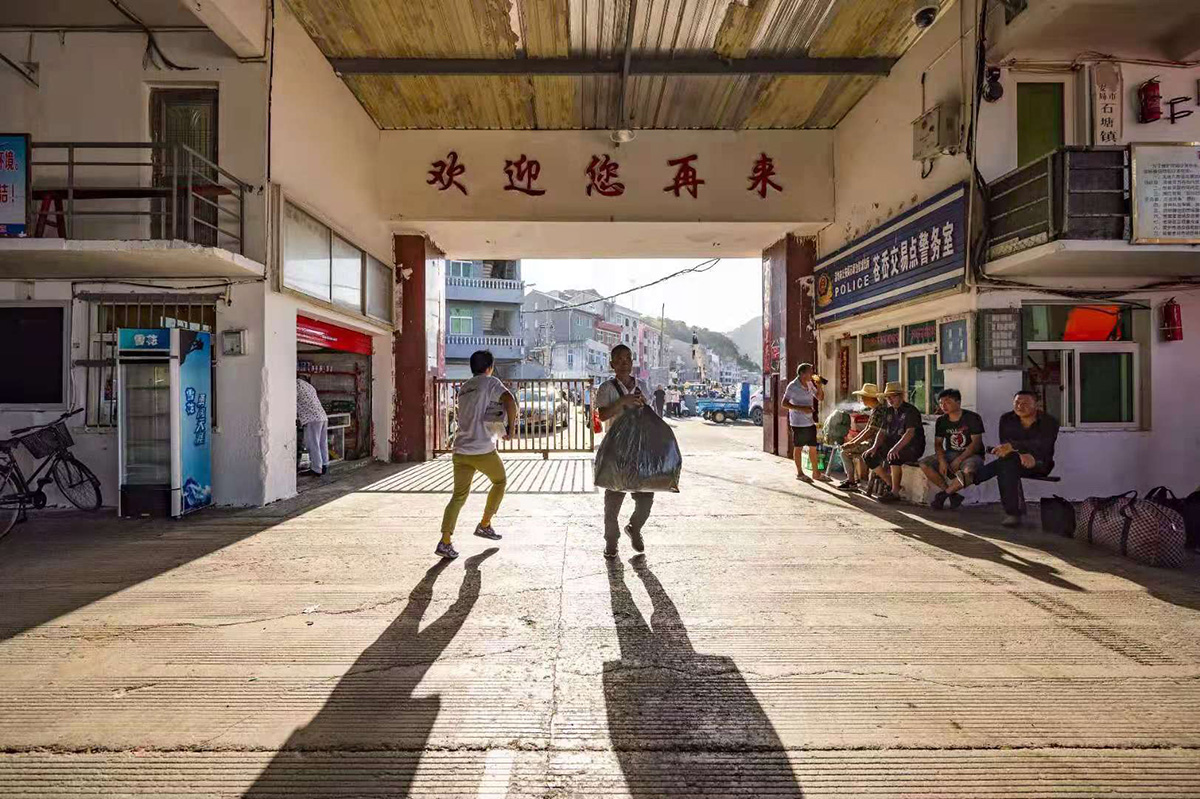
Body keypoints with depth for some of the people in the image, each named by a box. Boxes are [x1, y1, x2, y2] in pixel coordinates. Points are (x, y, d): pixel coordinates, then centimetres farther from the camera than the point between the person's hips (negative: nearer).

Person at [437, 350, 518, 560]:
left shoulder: (463, 389, 20)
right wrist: (511, 427, -8)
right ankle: (484, 525, 25)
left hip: (460, 450, 6)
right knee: (500, 481, 19)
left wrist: (499, 423, 26)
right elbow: (509, 400, -20)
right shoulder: (490, 382, -2)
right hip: (483, 450, -6)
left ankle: (445, 542, -2)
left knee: (459, 495, 9)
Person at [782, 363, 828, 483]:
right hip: (798, 423, -7)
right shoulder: (793, 386, -13)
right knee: (798, 448, 5)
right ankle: (800, 473, 16)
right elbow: (784, 403, -16)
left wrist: (819, 386, -3)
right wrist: (802, 408, -23)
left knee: (813, 447, 11)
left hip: (810, 422, 7)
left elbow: (820, 398, 15)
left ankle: (816, 473, 20)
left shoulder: (810, 384, 8)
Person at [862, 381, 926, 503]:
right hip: (892, 446, 8)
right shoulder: (889, 412, 13)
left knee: (893, 457, -38)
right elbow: (882, 432, 12)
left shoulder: (911, 410, -12)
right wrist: (875, 446, -7)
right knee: (868, 456, -6)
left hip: (912, 448, -8)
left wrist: (896, 448, -39)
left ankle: (895, 492, -23)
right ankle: (890, 483, 3)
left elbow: (910, 433, -25)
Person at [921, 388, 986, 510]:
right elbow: (938, 443, 4)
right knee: (924, 463, -19)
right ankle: (952, 495, -14)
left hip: (970, 455, -5)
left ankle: (944, 493, -16)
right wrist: (942, 461, -15)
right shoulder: (941, 421, 6)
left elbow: (976, 443, -14)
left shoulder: (973, 418, -9)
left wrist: (958, 460, -20)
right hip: (949, 454, 5)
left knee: (969, 470, -40)